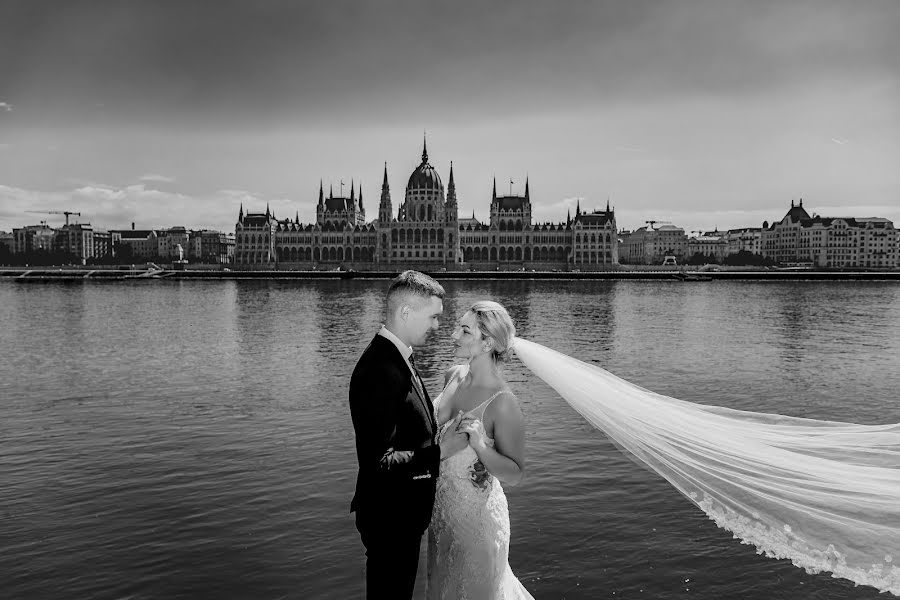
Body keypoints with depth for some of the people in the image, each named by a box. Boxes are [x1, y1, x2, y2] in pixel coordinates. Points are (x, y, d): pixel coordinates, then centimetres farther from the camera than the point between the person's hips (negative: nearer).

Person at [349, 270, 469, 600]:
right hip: (389, 515, -9)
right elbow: (378, 460, -31)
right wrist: (439, 451, -26)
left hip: (403, 511, 9)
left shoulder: (397, 357, 3)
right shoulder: (380, 371, -29)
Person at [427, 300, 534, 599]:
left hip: (475, 512, -7)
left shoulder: (503, 403, -26)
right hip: (441, 505, 7)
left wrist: (479, 444, -33)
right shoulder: (453, 376, -5)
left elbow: (514, 474, -21)